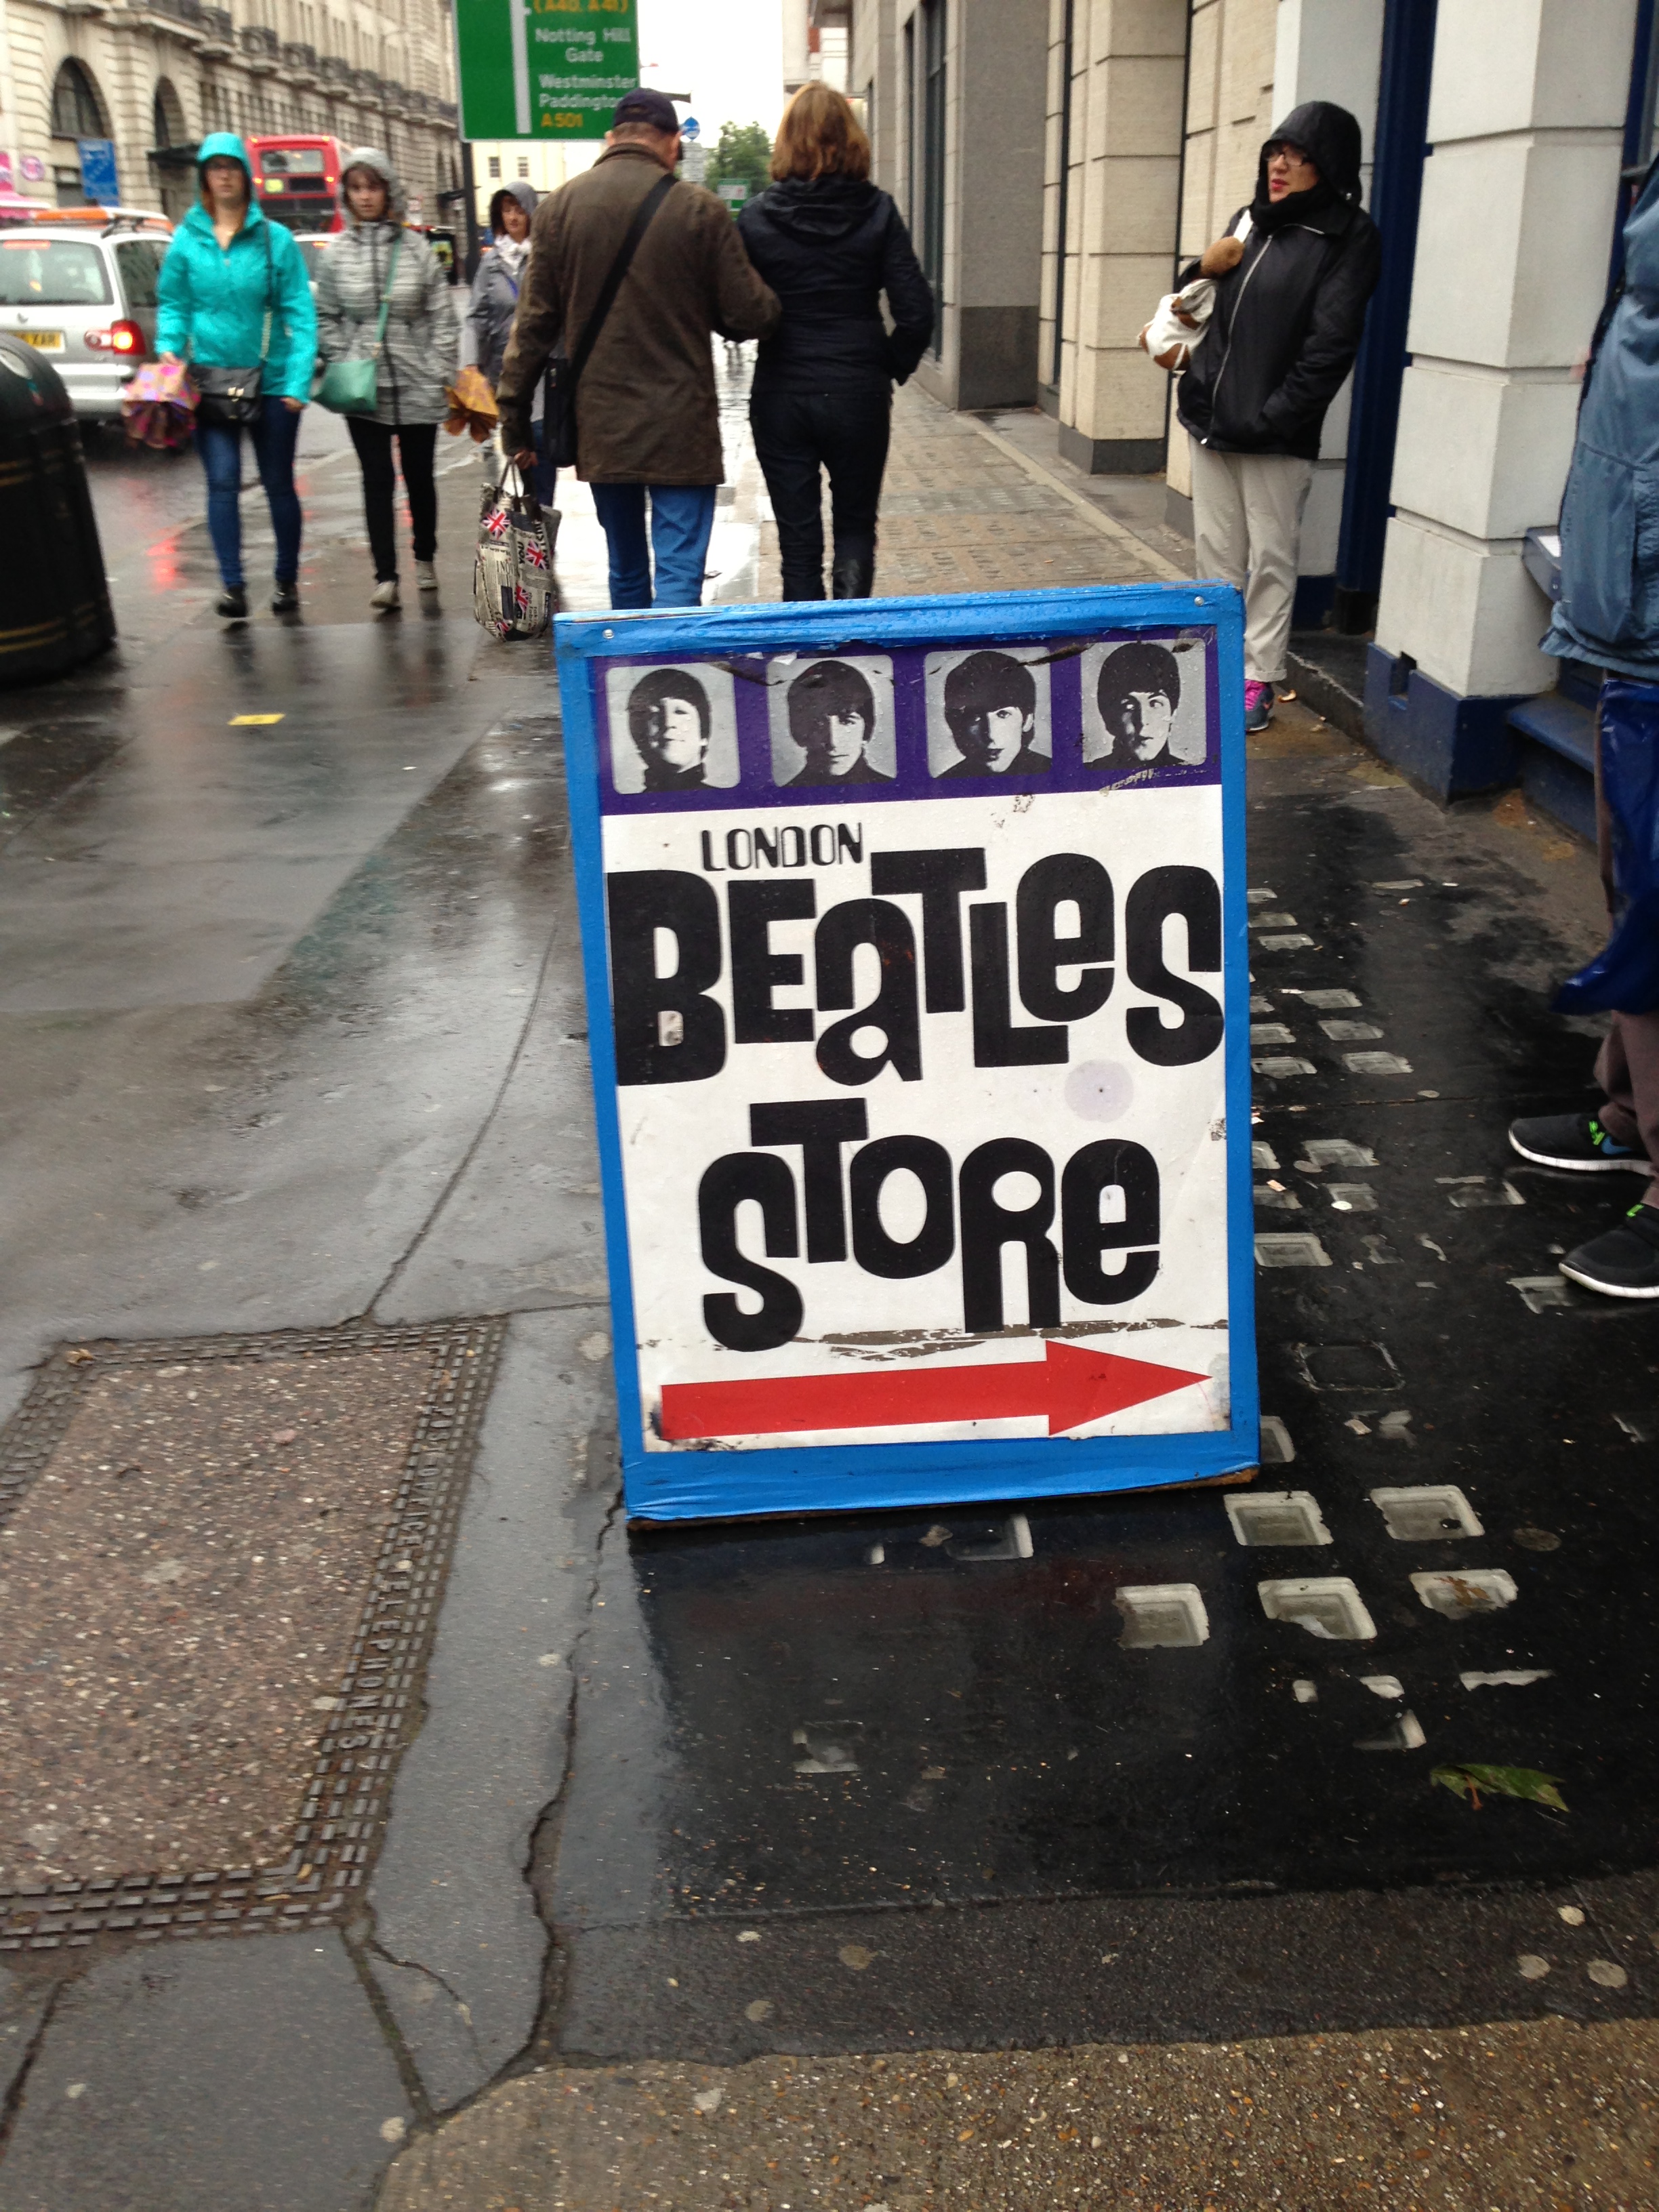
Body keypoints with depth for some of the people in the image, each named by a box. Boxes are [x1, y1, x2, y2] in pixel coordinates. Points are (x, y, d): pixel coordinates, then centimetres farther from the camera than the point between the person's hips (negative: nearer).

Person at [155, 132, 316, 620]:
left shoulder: (275, 239, -2)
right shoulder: (186, 239, 5)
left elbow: (300, 314, -5)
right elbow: (172, 305, 9)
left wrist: (299, 381, -13)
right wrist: (168, 351, -8)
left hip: (270, 381, -1)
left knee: (278, 484, 8)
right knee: (223, 483, -5)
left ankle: (287, 581, 21)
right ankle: (232, 586, -2)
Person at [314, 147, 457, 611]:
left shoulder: (416, 247, 1)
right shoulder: (337, 253, 4)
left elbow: (442, 316, 2)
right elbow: (326, 318, 9)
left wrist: (440, 372, -4)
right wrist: (343, 363, -3)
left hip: (418, 385, 0)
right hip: (363, 387, 0)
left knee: (419, 475, 11)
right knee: (377, 479, -3)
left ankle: (425, 559, 30)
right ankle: (385, 576, -4)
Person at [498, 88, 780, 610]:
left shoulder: (559, 207, 3)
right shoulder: (700, 209, -6)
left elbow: (533, 324, 4)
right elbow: (749, 316, -4)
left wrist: (514, 418, 9)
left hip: (598, 427, 4)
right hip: (680, 425, -4)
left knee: (626, 571, 18)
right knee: (679, 574, -5)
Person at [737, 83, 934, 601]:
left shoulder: (757, 217, -4)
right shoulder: (877, 212, -4)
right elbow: (915, 312, -8)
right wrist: (891, 368, 7)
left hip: (781, 397, 0)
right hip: (858, 395, 0)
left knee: (798, 538, 10)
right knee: (856, 524, 14)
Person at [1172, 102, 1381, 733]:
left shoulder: (1349, 237, -5)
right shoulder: (1251, 221, 14)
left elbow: (1330, 343, -13)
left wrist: (1273, 420, -18)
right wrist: (1202, 272, 3)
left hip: (1275, 437, -6)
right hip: (1211, 421, 6)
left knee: (1270, 561, 0)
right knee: (1215, 553, 11)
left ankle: (1258, 680, 7)